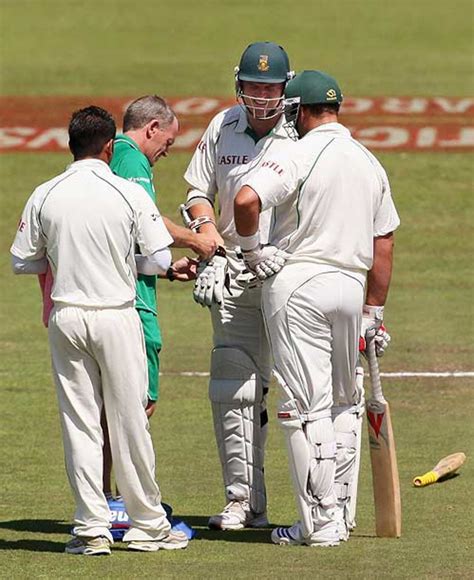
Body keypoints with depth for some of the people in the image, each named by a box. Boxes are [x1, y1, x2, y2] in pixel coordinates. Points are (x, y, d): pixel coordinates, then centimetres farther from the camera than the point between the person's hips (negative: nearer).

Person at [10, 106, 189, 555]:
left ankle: (92, 528, 3)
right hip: (116, 316, -2)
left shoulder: (44, 196, -2)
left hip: (66, 319, 2)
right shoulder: (129, 194, -7)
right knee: (129, 421, 6)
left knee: (79, 424, 6)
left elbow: (21, 262, 4)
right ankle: (147, 524, 14)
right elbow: (160, 260, -6)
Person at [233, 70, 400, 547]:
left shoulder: (300, 155, -9)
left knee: (307, 407, -4)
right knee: (344, 401, 19)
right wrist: (373, 312, 18)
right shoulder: (370, 163, 11)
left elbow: (246, 199, -26)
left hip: (297, 284, -6)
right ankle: (339, 511, 20)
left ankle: (320, 523, -4)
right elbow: (383, 244, 13)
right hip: (351, 288, 6)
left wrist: (251, 249, -9)